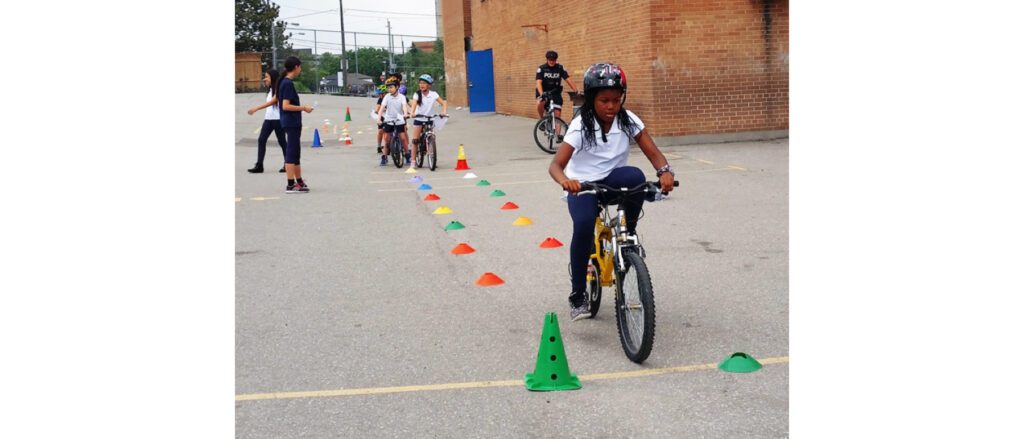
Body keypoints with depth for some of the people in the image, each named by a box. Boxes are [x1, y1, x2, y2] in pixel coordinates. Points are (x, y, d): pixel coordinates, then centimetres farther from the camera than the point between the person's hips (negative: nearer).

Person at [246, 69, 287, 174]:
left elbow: (272, 101, -23)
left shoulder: (278, 89, -11)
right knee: (261, 140, -2)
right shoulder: (270, 90, 17)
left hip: (278, 119, -8)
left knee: (281, 141, 0)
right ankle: (259, 165, -4)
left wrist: (256, 108, -29)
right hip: (268, 118, 8)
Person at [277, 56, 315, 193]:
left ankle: (299, 182, 24)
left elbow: (282, 104, 19)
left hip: (292, 123, 10)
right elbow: (286, 106, -22)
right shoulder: (288, 84, -16)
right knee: (292, 153, -7)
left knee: (294, 152, 16)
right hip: (291, 123, -10)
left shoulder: (284, 82, 12)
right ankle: (290, 185, -6)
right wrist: (303, 108, -15)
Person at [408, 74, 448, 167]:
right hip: (418, 119, -1)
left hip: (429, 119, 1)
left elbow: (443, 103, -7)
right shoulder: (417, 94, -8)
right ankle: (413, 160, 1)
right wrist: (412, 113, -42)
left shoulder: (433, 94, -7)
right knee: (415, 140, -6)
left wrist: (444, 111, -26)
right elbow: (414, 104, -23)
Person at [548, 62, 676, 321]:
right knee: (584, 225, -32)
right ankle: (578, 295, -14)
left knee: (635, 176, -33)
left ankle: (628, 235, -9)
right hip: (583, 184, -2)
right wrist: (565, 181, -50)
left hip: (612, 180, 2)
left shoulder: (628, 120, -9)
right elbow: (556, 165, -25)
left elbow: (653, 153, -13)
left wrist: (665, 171, -37)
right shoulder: (581, 126, -17)